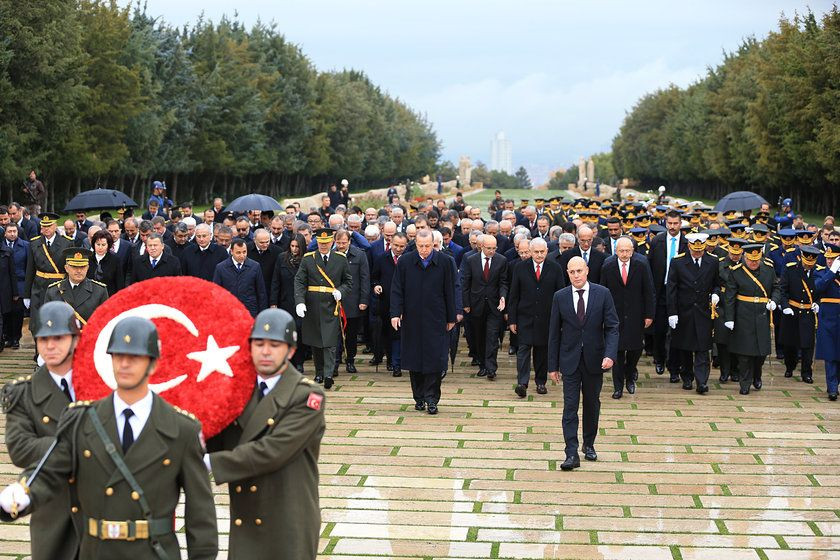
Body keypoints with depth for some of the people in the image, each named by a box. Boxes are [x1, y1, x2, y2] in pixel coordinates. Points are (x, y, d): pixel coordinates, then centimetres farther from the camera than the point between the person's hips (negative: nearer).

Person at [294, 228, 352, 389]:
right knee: (315, 342, 10)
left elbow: (349, 282, 12)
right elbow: (299, 281, -2)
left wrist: (340, 292, -9)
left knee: (330, 342, -9)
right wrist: (300, 302, -15)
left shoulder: (341, 259, 4)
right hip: (312, 307, 2)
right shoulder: (308, 259, 3)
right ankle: (319, 373, 23)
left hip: (332, 306, -1)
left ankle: (328, 375, -12)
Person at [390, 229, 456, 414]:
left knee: (435, 358, -6)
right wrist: (395, 313, -8)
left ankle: (431, 398, 2)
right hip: (412, 319, 1)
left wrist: (451, 318, 4)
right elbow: (396, 290, 2)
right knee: (414, 358, 6)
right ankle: (419, 398, 17)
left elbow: (449, 292, 3)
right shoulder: (405, 261, 0)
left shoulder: (444, 262, -1)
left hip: (436, 319, -1)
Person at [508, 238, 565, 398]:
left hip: (546, 318, 1)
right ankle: (522, 383, -13)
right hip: (525, 317, -1)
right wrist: (512, 319, -1)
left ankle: (540, 382, 22)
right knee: (524, 348, -9)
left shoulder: (555, 269, 2)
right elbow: (514, 295, 3)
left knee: (543, 350, 8)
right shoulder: (520, 268, 2)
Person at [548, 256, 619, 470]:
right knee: (570, 406, -5)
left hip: (594, 360, 1)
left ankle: (589, 444, 31)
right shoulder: (560, 297, -1)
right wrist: (553, 365, 2)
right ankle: (571, 454, -6)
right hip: (570, 360, 0)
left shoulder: (602, 294, -4)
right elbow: (554, 333, 2)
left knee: (592, 404, 13)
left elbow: (612, 327, -5)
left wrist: (610, 354, -20)